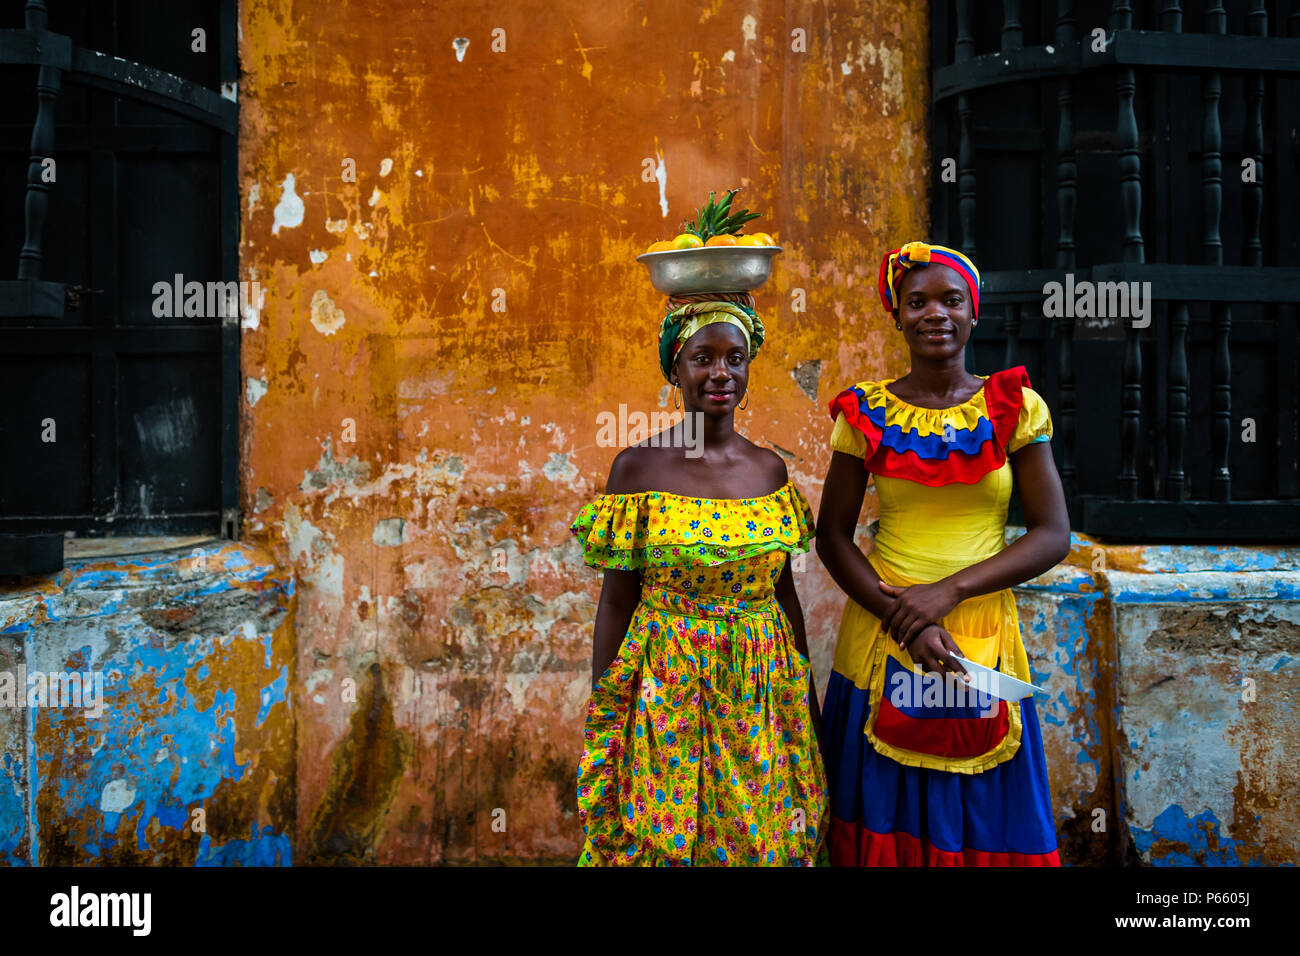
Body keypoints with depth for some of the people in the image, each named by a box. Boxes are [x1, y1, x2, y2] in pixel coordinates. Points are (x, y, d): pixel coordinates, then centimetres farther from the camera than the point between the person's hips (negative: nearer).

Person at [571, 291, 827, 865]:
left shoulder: (770, 469, 2)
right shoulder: (638, 467, -8)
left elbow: (784, 588, 9)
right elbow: (616, 600, -5)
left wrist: (807, 690, 12)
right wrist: (602, 712, -4)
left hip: (761, 686, 3)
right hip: (665, 690, -3)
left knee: (763, 838, 14)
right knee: (660, 838, 9)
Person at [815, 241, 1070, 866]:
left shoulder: (1015, 408, 0)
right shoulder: (867, 412, 0)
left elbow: (1053, 534, -4)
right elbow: (832, 536, 0)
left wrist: (948, 590, -15)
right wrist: (905, 622, -12)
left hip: (984, 639, 1)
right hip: (881, 640, 0)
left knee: (988, 823, 11)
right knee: (885, 825, 10)